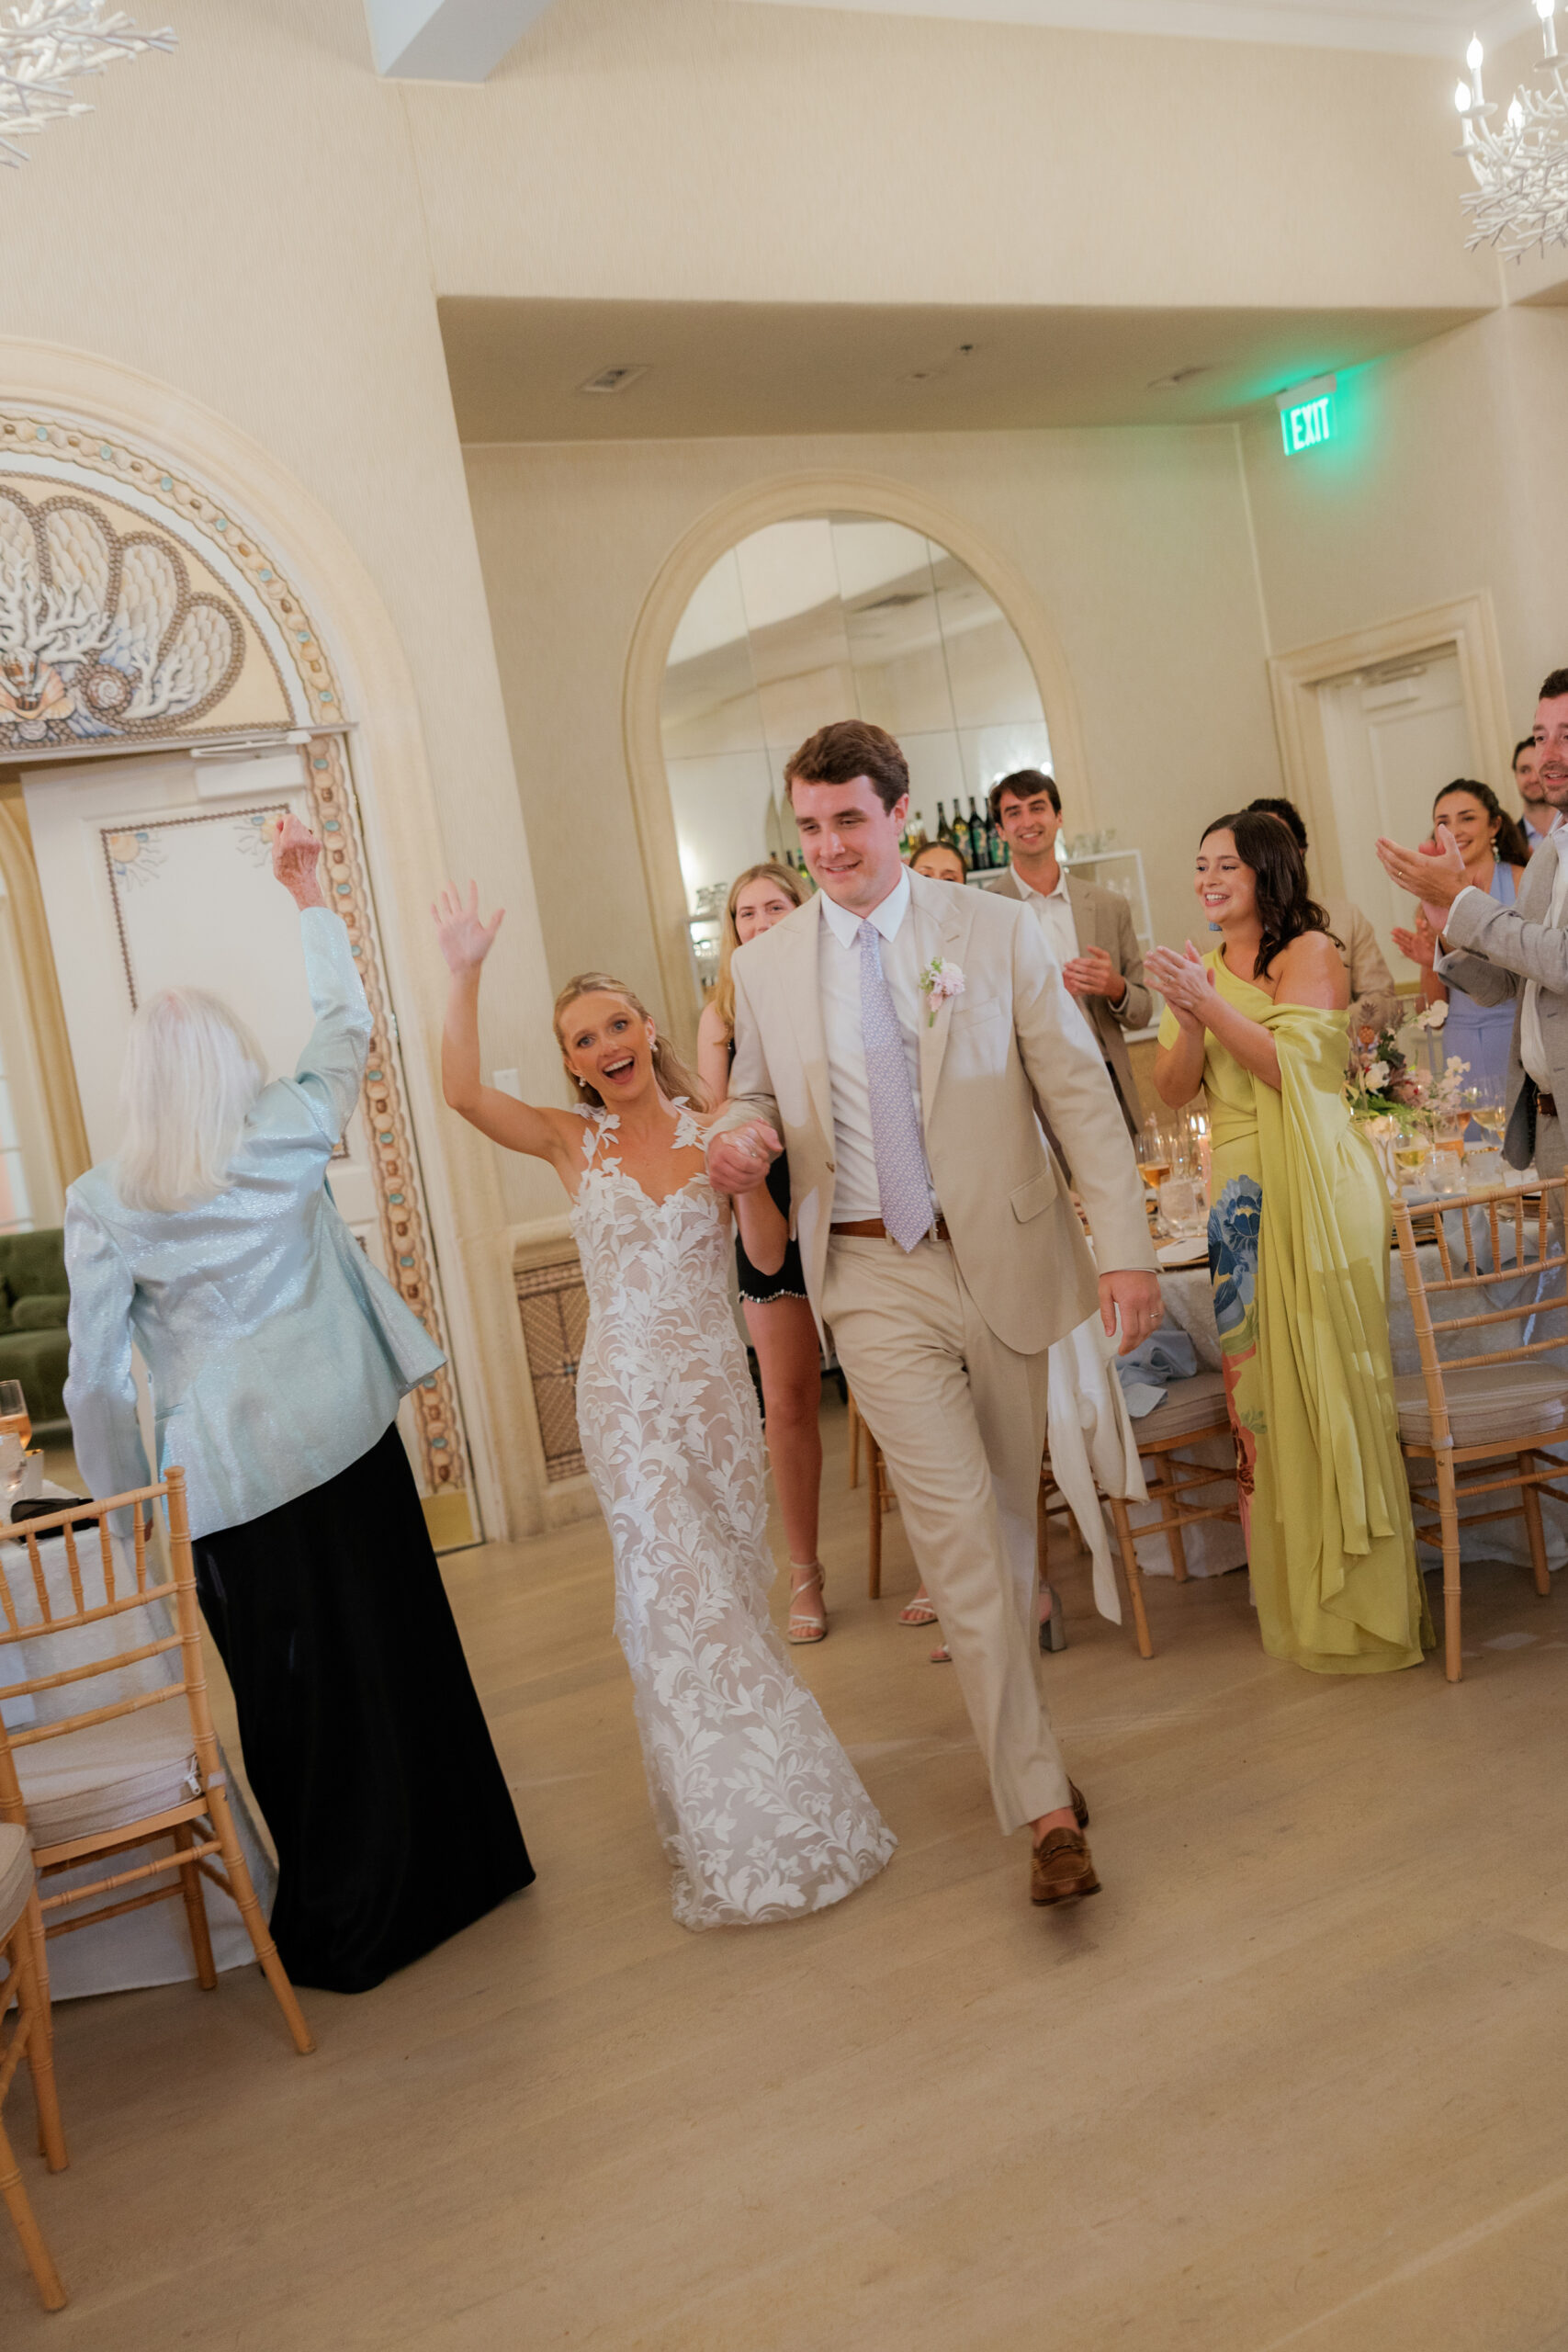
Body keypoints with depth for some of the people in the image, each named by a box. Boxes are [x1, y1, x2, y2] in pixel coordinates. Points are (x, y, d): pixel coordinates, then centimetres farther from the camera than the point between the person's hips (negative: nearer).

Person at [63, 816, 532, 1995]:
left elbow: (97, 1375, -3)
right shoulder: (285, 1143, -6)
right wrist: (308, 894, 18)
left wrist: (125, 1506, 8)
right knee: (397, 1660, 15)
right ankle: (443, 1867, 30)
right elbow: (346, 1024, 11)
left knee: (292, 1693, 10)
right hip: (344, 1442, 1)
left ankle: (341, 1918, 22)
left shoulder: (102, 1203, -7)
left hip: (223, 1476, -1)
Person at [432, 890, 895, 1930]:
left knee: (732, 1581, 9)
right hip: (628, 1388, -1)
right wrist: (466, 975, -26)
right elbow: (465, 1093, -17)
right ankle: (742, 1827, 11)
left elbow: (769, 1255, -1)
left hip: (717, 1378, 2)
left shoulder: (711, 1127, 2)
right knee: (677, 1593, -1)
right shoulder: (573, 1142, -2)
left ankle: (784, 1797, 26)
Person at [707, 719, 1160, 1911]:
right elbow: (758, 1095, 17)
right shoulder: (766, 966, 4)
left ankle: (1014, 1714, 37)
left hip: (1005, 1259, 1)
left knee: (1009, 1511, 13)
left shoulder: (998, 932, 0)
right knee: (957, 1520, -10)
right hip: (874, 1280, -1)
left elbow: (1080, 1093, -2)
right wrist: (742, 1136, -9)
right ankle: (1044, 1804, -5)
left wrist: (1127, 1245, -10)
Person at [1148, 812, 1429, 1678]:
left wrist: (1210, 1003, -19)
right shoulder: (1202, 970, 16)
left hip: (1312, 1189, -6)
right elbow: (1172, 1092, 9)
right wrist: (1190, 1020, -9)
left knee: (1326, 1375, -4)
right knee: (1256, 1383, 4)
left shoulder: (1310, 951, -2)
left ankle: (1357, 1598, 7)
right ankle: (1292, 1595, 15)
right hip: (1239, 1197, 6)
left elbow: (1292, 1064, -14)